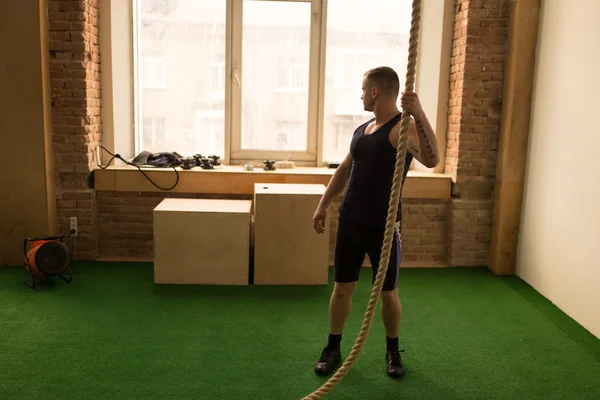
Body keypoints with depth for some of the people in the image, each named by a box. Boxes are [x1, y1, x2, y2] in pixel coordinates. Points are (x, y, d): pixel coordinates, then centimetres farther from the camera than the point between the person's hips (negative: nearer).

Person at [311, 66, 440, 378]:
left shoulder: (403, 127, -14)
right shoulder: (362, 130, 10)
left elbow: (432, 160, -33)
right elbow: (344, 170, 20)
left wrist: (419, 114, -43)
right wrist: (323, 205, 18)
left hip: (383, 226, -6)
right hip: (350, 222, 6)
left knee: (388, 293, 7)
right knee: (342, 287, 11)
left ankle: (392, 350, 30)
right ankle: (333, 348, 26)